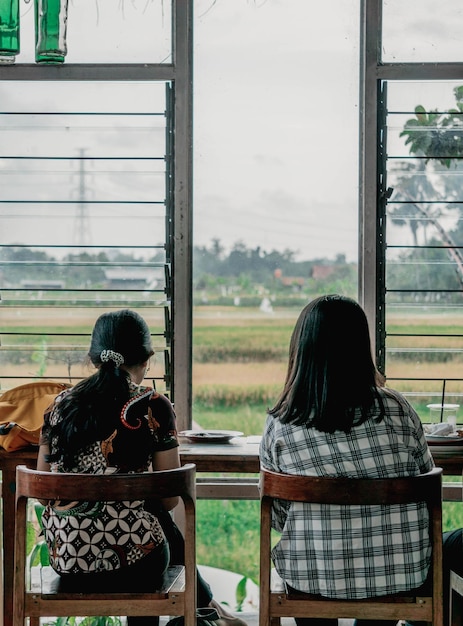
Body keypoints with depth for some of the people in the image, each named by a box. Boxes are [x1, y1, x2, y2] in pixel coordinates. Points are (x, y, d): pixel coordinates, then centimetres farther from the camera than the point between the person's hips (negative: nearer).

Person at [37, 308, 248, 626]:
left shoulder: (62, 405, 3)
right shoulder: (154, 408, -8)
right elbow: (169, 500, -4)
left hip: (67, 561, 4)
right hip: (131, 563, -4)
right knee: (162, 520, 31)